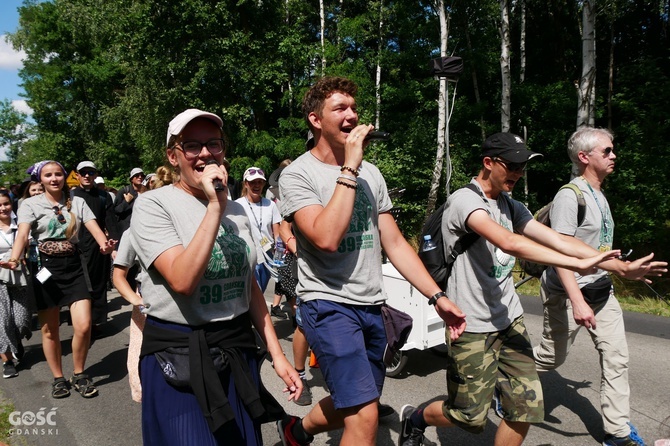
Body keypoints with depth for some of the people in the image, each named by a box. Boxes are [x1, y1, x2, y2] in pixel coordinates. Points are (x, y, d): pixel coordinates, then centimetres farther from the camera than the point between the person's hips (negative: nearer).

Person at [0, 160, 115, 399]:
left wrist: (105, 244, -32)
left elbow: (94, 227, -9)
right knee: (49, 330, 8)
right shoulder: (30, 204, -2)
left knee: (83, 326, -7)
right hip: (45, 269, -1)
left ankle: (79, 374, 17)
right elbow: (22, 234, -16)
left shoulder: (77, 202, 3)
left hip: (73, 267, 1)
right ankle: (58, 378, 27)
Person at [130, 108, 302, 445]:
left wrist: (277, 353, 8)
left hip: (238, 352, 5)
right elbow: (182, 281, -24)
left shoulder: (237, 210, 7)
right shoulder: (152, 205, -10)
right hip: (177, 357, -5)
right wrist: (214, 207, -23)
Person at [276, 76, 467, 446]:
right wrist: (349, 169, -20)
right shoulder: (297, 174, -9)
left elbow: (394, 242, 8)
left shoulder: (370, 173, 8)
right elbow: (326, 238, -25)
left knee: (353, 406, 20)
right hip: (328, 305, -6)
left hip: (372, 307, 7)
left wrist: (437, 297, 2)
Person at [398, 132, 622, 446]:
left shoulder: (511, 207, 10)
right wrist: (578, 264, -30)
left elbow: (559, 239, 2)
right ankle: (414, 418, 33)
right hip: (473, 326, -7)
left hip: (509, 320, 8)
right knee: (470, 416, 4)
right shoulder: (464, 200, -16)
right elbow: (509, 243, -31)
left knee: (528, 406, 6)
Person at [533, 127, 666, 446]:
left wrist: (625, 269, 12)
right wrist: (577, 301, -31)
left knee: (616, 357, 6)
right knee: (552, 356, 5)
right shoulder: (569, 196, -17)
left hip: (601, 290, 8)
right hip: (567, 293, -8)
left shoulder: (599, 196, 11)